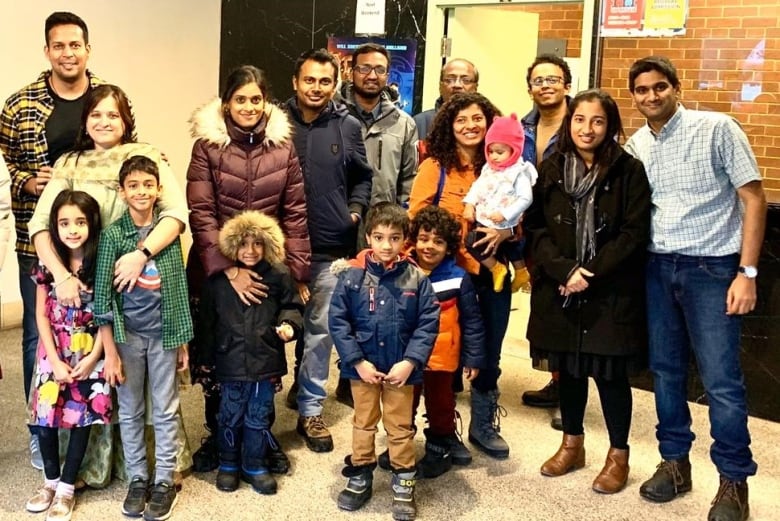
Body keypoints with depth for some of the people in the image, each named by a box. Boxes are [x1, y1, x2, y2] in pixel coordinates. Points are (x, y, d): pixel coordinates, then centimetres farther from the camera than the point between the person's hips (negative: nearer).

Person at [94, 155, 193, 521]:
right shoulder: (112, 234, -6)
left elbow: (180, 288, 4)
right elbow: (102, 296, -6)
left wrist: (183, 341, 5)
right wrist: (110, 351, -8)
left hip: (163, 333, 1)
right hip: (126, 335, 0)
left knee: (165, 411, 8)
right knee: (130, 411, 11)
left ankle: (164, 480, 21)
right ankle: (137, 478, 25)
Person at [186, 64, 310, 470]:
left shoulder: (282, 146, 4)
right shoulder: (207, 145, -2)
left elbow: (294, 214, 5)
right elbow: (200, 214, -8)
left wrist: (298, 273, -1)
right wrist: (230, 269, -16)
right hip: (215, 270, -1)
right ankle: (217, 435, 27)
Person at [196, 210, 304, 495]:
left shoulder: (278, 276, -4)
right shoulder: (217, 280, -4)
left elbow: (292, 306, 9)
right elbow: (207, 320, 2)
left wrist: (289, 324, -13)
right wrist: (206, 359, 5)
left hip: (266, 361, 1)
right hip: (231, 362, 0)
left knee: (259, 418, 13)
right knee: (230, 417, 14)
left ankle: (254, 465, 30)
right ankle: (228, 464, 33)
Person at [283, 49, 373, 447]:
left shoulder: (348, 126, 4)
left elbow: (363, 177, 14)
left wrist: (355, 210, 1)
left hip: (331, 247, 1)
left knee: (320, 328, 4)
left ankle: (310, 408, 15)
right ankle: (305, 385, 31)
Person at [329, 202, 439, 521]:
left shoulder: (416, 278, -9)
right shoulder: (351, 275, -10)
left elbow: (428, 323, -7)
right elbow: (338, 321, -9)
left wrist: (410, 361, -16)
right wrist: (358, 361, -14)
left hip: (401, 369, 0)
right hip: (362, 367, 0)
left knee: (400, 427, 14)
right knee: (363, 424, 19)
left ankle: (404, 485, 29)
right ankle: (360, 478, 35)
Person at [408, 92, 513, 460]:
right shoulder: (435, 167, -6)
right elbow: (416, 219, -6)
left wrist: (505, 232, -15)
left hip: (492, 271, 3)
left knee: (489, 353, 13)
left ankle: (483, 426, 32)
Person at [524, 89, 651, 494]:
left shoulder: (628, 170, -5)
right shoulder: (552, 168, 3)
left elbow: (634, 233, -9)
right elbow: (536, 227, 0)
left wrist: (591, 274, -16)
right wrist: (564, 270, -14)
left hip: (612, 292, -3)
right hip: (559, 290, 3)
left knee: (610, 371, 3)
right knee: (568, 367, 14)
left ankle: (619, 455, 21)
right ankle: (572, 443, 32)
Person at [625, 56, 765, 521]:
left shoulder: (717, 129, -7)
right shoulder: (634, 146, 7)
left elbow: (754, 197, -8)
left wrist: (747, 272, -13)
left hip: (712, 267, -5)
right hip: (657, 268, 5)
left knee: (721, 380, -2)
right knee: (666, 370, 12)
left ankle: (734, 481, 14)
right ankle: (675, 462, 28)